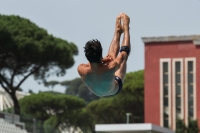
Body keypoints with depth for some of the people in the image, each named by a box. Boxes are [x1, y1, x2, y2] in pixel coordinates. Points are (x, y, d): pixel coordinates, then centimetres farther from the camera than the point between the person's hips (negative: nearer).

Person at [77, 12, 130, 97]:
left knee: (110, 56, 22)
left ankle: (118, 31, 46)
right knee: (124, 51, 11)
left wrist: (102, 60, -17)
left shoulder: (81, 70, -40)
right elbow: (123, 55, -24)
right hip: (114, 90, -3)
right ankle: (126, 27, 36)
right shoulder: (109, 69, -47)